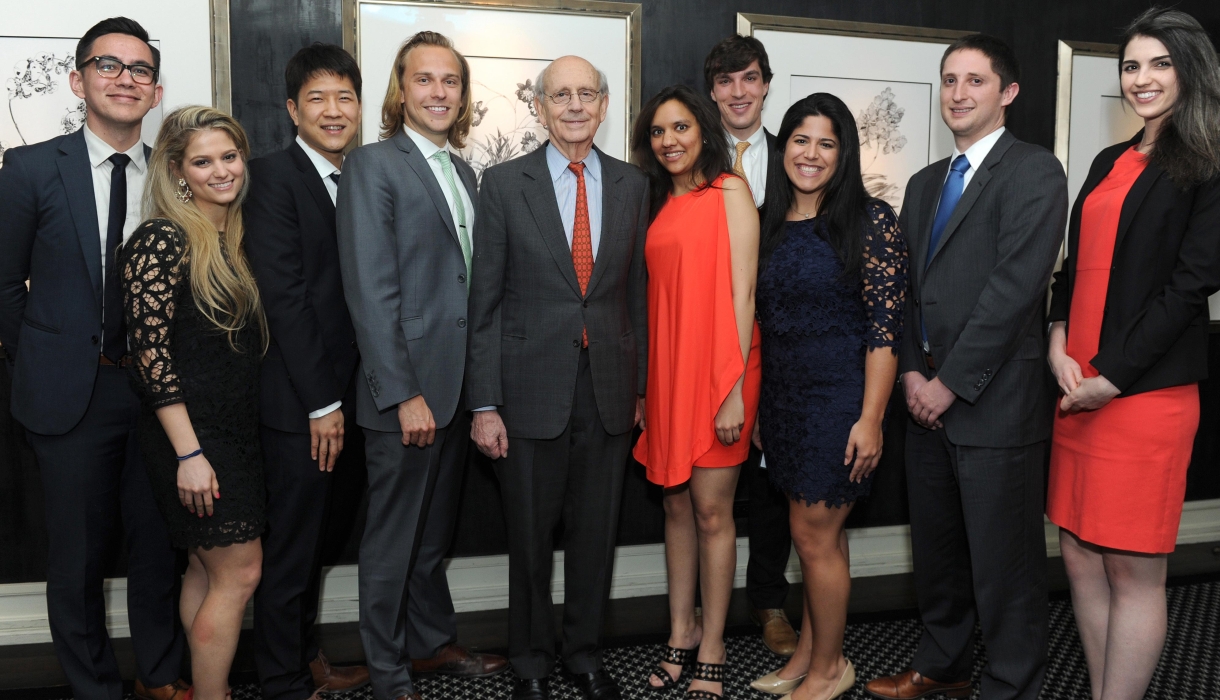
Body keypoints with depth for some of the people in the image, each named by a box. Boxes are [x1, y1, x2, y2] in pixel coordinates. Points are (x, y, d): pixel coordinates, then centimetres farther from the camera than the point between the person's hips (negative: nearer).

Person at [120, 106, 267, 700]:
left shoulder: (234, 237, 11)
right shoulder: (162, 240, -13)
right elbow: (150, 350, -17)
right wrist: (189, 452, -20)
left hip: (235, 428, 8)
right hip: (190, 432, -8)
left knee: (207, 569, 15)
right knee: (240, 572, -4)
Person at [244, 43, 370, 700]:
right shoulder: (273, 174, -10)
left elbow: (356, 292, 10)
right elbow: (283, 293, -16)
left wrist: (343, 396, 5)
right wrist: (321, 402, -16)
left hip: (339, 394, 7)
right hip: (297, 398, -7)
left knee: (314, 532, 19)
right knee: (291, 542, 5)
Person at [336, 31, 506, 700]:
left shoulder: (463, 172, 14)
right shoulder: (372, 165, -8)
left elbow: (466, 280, 13)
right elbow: (371, 292, -15)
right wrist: (404, 394, -19)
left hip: (456, 388, 7)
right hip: (407, 388, -7)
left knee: (434, 530, 20)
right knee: (393, 538, 7)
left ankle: (434, 641, 37)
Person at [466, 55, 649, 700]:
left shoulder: (631, 185, 6)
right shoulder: (504, 183, -3)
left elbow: (636, 291, 10)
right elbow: (485, 301, -4)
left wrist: (640, 383, 9)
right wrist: (485, 404, -7)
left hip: (609, 390, 3)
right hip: (532, 390, -2)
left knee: (596, 530, 13)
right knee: (530, 533, 10)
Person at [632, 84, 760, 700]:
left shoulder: (729, 192, -5)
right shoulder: (660, 204, 14)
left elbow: (742, 293, -12)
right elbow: (659, 294, 14)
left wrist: (734, 387, -17)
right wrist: (645, 382, 10)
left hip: (717, 370, -6)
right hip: (666, 366, 6)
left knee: (712, 510, 0)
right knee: (675, 504, 12)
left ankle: (711, 649, 14)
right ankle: (682, 632, 26)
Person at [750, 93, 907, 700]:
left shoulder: (870, 220, -10)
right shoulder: (769, 223, 9)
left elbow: (885, 327, -13)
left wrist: (871, 419, -17)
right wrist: (751, 402, 10)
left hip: (839, 395, -5)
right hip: (781, 396, 6)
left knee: (814, 535, 1)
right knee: (820, 533, 16)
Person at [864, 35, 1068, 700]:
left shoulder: (1034, 171, -7)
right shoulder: (925, 182, 16)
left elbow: (1015, 287, -16)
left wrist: (951, 383, -15)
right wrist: (912, 372, 0)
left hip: (995, 401, -7)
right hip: (928, 398, 7)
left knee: (1004, 561, 4)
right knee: (935, 546, 17)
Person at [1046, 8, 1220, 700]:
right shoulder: (1110, 163, 18)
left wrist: (1112, 380, -13)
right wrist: (1059, 347, -1)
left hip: (1146, 390, -7)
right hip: (1079, 386, 7)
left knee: (1133, 570, 0)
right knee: (1081, 558, 11)